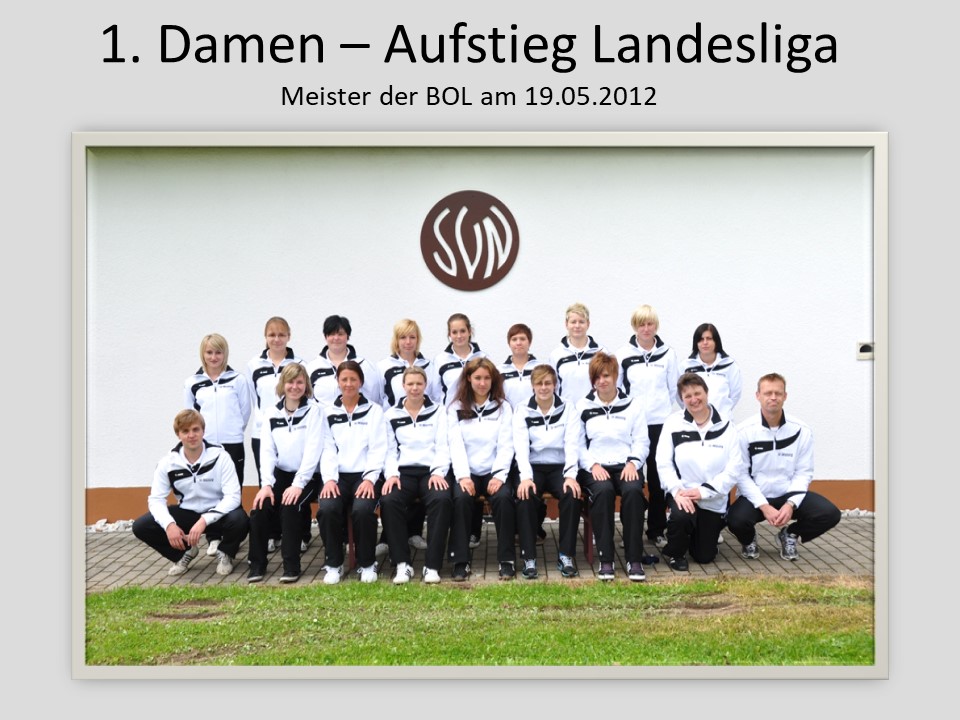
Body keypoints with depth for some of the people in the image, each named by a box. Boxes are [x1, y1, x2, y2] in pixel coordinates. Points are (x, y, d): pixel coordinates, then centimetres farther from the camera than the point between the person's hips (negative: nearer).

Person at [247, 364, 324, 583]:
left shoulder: (313, 410, -4)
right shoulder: (271, 413, 8)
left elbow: (313, 449, -13)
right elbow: (267, 450, 1)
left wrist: (298, 484, -21)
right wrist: (266, 484, -13)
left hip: (306, 476, -3)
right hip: (280, 474, 4)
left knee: (290, 507, -29)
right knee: (259, 507, -21)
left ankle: (291, 566, -17)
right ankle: (257, 564, -8)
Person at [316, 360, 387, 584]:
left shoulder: (374, 410, 8)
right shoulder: (328, 412, 13)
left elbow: (378, 448, -1)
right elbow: (327, 449, 5)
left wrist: (370, 479, -15)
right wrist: (329, 478, -11)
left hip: (365, 475, -2)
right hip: (338, 476, 2)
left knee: (363, 509, -32)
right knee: (327, 509, -29)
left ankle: (367, 564, -9)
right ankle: (333, 564, -8)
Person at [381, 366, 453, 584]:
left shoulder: (438, 411, 13)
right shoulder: (391, 415, 16)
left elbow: (443, 446, 4)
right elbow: (390, 450, 11)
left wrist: (438, 472, -13)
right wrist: (391, 474, -8)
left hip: (431, 471, -1)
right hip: (403, 472, 1)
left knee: (442, 499, -34)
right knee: (388, 500, -32)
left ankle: (432, 565, -28)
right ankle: (402, 564, -24)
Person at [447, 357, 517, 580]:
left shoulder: (503, 408, 11)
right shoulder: (456, 408, 10)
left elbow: (506, 445, 1)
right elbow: (455, 444, -2)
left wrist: (499, 475, -14)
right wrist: (463, 476, -16)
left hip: (493, 471, 0)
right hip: (466, 472, 0)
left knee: (503, 497, -30)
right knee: (461, 498, -31)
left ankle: (507, 560, -22)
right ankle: (460, 561, -25)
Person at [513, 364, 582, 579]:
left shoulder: (568, 410, 5)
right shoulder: (522, 411, 4)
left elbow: (572, 444, -7)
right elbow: (521, 446, -9)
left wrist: (570, 475, -23)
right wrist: (525, 477, -25)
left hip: (560, 467, 1)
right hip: (533, 467, -1)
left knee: (572, 494, -31)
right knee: (525, 496, -32)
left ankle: (567, 556, -21)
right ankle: (529, 558, -26)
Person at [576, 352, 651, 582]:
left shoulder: (633, 405, 15)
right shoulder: (583, 407, 13)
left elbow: (642, 441, 10)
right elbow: (578, 444, 6)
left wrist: (633, 463, -8)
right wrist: (593, 465, -10)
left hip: (626, 466, 1)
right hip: (594, 467, 0)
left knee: (633, 491, -34)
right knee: (603, 490, -35)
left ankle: (634, 559, -28)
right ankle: (605, 559, -30)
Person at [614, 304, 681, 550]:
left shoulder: (667, 354, 5)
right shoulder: (623, 354, 2)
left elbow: (674, 388, 9)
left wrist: (664, 410, 5)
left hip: (660, 423, 1)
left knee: (657, 476, 4)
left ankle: (656, 529, 13)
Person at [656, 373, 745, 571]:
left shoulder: (726, 427, -5)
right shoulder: (673, 424, -3)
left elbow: (733, 469, -10)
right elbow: (663, 463, -7)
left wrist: (703, 491, -18)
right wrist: (677, 490, -23)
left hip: (713, 500, 1)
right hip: (682, 493, -1)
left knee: (705, 556, 7)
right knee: (681, 516, -37)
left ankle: (698, 532, 43)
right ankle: (674, 552, -4)